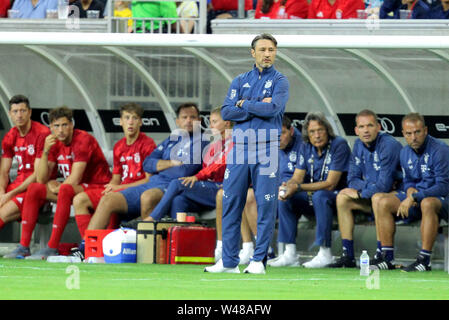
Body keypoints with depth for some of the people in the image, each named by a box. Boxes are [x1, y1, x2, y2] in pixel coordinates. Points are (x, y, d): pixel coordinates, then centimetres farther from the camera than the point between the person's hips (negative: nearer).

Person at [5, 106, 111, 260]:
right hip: (73, 190, 8)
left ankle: (52, 248, -37)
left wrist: (56, 188, -4)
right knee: (34, 189, -6)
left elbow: (74, 180, -22)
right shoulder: (54, 143, 5)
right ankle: (23, 246, -11)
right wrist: (45, 152, -13)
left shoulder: (83, 140, -17)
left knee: (65, 190, -36)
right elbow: (41, 179, -1)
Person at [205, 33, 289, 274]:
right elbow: (226, 113, 2)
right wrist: (258, 107, -6)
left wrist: (244, 103, -3)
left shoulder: (279, 81, 4)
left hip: (266, 151, -4)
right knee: (230, 204, 2)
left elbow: (273, 108, -15)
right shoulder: (240, 81, 14)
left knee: (266, 207, -4)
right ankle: (229, 261, 7)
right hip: (239, 149, 4)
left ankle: (259, 260, 1)